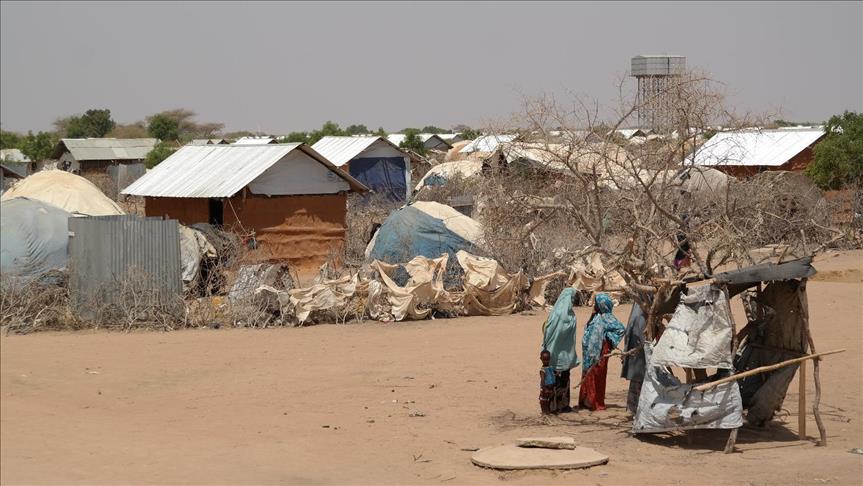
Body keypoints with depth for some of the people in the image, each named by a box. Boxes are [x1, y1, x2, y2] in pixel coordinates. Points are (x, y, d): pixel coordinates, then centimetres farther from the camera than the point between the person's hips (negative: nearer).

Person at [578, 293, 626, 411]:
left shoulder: (606, 318, -14)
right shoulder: (596, 317, 12)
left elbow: (620, 328, -23)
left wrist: (607, 338, -15)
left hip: (599, 353, -9)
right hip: (590, 353, 9)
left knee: (596, 376, -2)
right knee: (587, 376, 12)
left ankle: (597, 403, 6)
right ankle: (587, 401, 21)